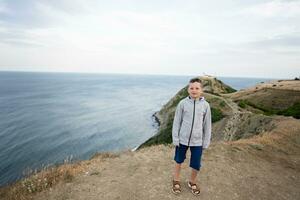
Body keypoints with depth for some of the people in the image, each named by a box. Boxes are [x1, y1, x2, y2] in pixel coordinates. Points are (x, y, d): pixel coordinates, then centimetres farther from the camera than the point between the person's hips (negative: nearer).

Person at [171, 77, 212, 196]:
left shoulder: (205, 105, -5)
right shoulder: (182, 103, -9)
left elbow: (207, 125, 2)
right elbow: (176, 122, -4)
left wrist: (206, 142, 3)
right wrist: (175, 138, -5)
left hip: (197, 141, 1)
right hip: (182, 139, 0)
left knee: (196, 165, 10)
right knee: (178, 161, 17)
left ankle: (192, 182, 39)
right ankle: (176, 181, 42)